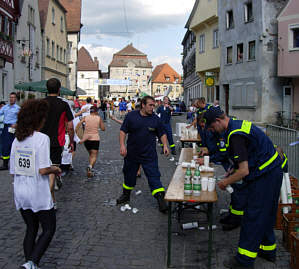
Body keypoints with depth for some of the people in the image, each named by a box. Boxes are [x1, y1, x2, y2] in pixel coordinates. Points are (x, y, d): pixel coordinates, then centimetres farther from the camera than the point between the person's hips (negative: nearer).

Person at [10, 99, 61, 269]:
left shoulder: (17, 140, 4)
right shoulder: (42, 138, -15)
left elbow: (13, 171, 8)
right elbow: (43, 170, -22)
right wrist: (55, 169, -1)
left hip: (20, 193, 6)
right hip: (39, 194, -6)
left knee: (31, 229, 20)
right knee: (49, 229, 9)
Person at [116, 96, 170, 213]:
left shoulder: (156, 119, -1)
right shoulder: (131, 116, -3)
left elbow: (162, 134, 7)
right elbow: (123, 131, -1)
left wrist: (165, 145, -8)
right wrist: (122, 145, -11)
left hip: (149, 155, -1)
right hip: (132, 153, 1)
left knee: (154, 176, -7)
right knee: (129, 174, 17)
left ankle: (160, 199, -6)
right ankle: (126, 195, 38)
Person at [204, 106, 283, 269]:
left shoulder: (235, 135, -22)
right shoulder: (238, 124, 10)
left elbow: (244, 171, -23)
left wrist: (226, 182, -8)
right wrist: (233, 170, 17)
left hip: (264, 176, -10)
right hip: (273, 171, 10)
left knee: (252, 216, -3)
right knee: (266, 214, 20)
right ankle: (268, 250, 34)